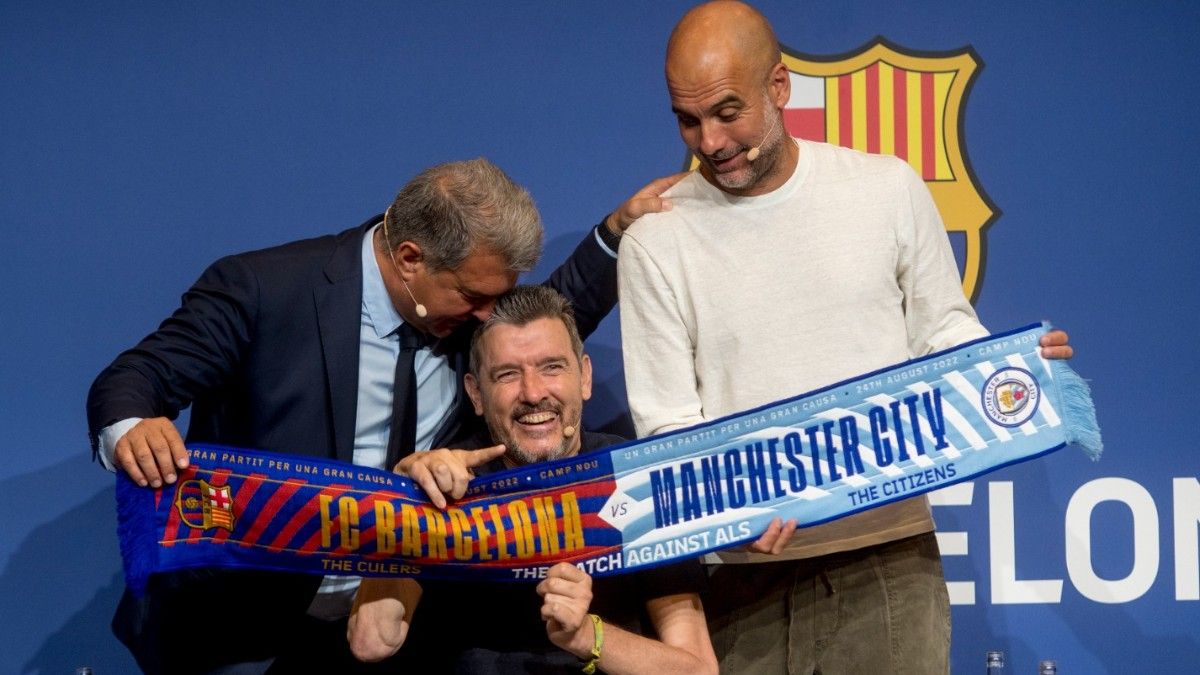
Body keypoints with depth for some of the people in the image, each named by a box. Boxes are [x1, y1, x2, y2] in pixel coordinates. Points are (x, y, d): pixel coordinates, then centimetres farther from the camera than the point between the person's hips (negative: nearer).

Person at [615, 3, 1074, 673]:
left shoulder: (889, 188, 1)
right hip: (747, 570, 0)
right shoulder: (655, 242, -1)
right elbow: (667, 423, -1)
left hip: (891, 555, 1)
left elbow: (942, 330, 11)